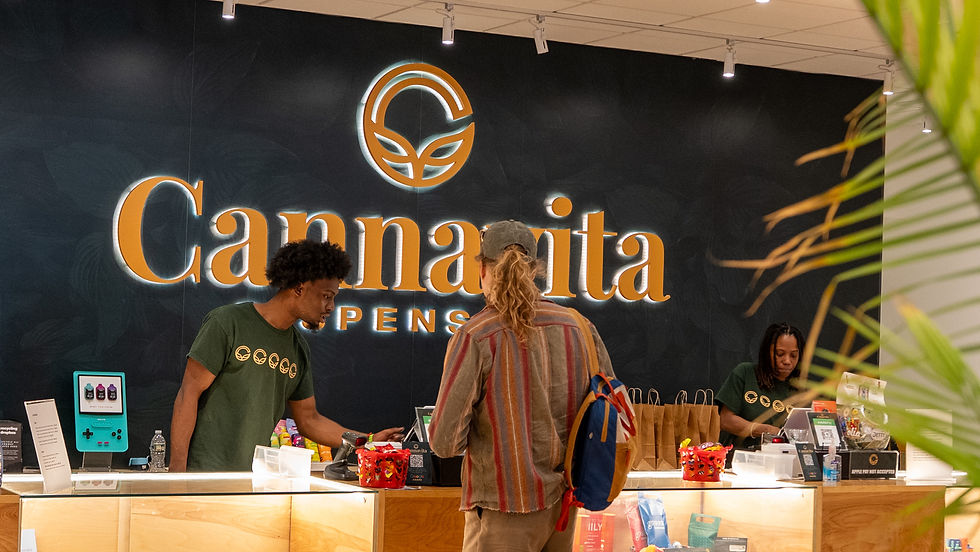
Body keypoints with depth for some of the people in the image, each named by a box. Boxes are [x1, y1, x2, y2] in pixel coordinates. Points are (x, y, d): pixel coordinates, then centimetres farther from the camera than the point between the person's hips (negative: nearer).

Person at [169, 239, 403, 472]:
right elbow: (189, 393, -8)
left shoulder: (299, 350, 13)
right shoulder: (228, 323, -6)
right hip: (204, 470, -6)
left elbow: (309, 420, 19)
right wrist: (177, 467, -14)